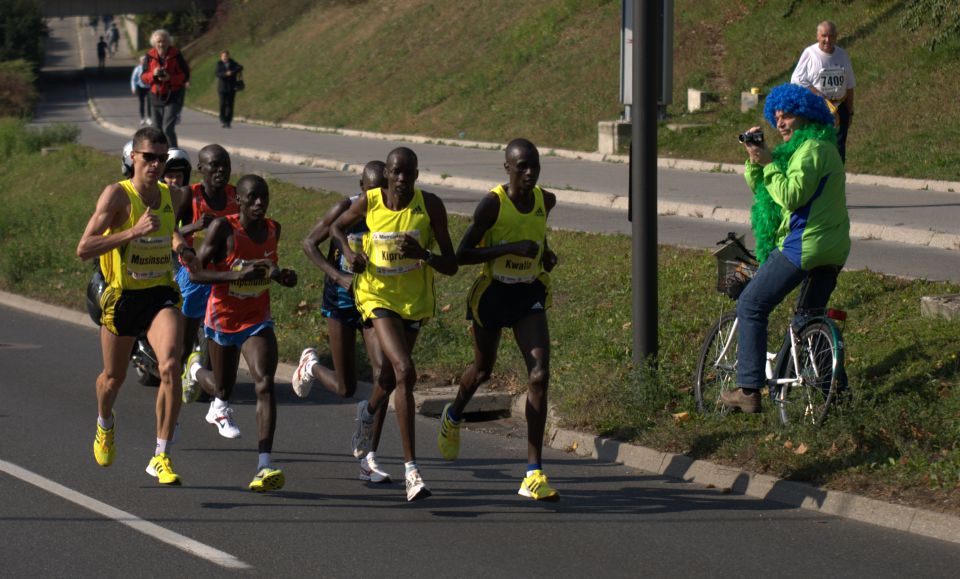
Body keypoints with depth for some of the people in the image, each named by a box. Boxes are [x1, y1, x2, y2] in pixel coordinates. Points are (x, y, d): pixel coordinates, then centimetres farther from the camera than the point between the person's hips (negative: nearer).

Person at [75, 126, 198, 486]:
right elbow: (83, 249, -23)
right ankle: (105, 423, 53)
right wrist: (134, 231, -30)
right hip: (122, 297, -2)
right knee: (114, 376, 16)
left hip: (162, 294, 2)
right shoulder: (117, 196, -15)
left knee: (170, 367, -21)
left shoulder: (172, 197, 2)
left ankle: (161, 457, -13)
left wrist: (181, 248, 4)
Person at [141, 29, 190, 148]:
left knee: (168, 128, -17)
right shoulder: (150, 56, 1)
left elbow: (186, 75, -6)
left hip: (173, 97, -5)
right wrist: (153, 74, -18)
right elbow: (143, 77, 4)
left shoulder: (176, 55, -9)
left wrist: (170, 78, -22)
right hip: (156, 96, 5)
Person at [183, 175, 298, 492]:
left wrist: (281, 276, -5)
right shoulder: (223, 228, -19)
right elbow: (195, 273, -20)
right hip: (223, 319, -2)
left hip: (258, 320, 2)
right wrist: (238, 275, -33)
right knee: (223, 388, 18)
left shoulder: (273, 229, -3)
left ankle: (264, 466, -24)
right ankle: (197, 372, 57)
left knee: (265, 384, -20)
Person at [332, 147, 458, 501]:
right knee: (404, 372, -21)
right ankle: (411, 468, -21)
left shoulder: (430, 206, -12)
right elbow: (337, 227, 12)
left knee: (391, 374, 21)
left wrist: (423, 254, -29)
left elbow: (451, 266, -10)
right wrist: (349, 252, -8)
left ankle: (369, 412, 60)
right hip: (378, 295, -3)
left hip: (415, 299, 3)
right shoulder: (369, 202, -10)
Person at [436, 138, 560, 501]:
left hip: (529, 295, 3)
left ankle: (534, 473, -14)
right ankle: (453, 416, 56)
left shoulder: (546, 201, -2)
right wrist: (510, 248, -28)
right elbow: (461, 255, -20)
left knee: (539, 375, -14)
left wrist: (545, 251, 3)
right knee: (483, 370, 19)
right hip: (492, 293, -3)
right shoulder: (492, 204, -18)